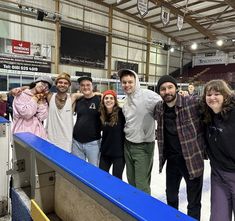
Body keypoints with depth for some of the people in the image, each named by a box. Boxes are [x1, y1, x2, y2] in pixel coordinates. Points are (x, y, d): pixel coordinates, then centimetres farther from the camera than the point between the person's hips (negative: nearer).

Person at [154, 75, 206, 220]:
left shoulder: (194, 103, -17)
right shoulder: (159, 108, -1)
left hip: (192, 159, -5)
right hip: (172, 159, 5)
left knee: (194, 201, 10)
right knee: (171, 194, 25)